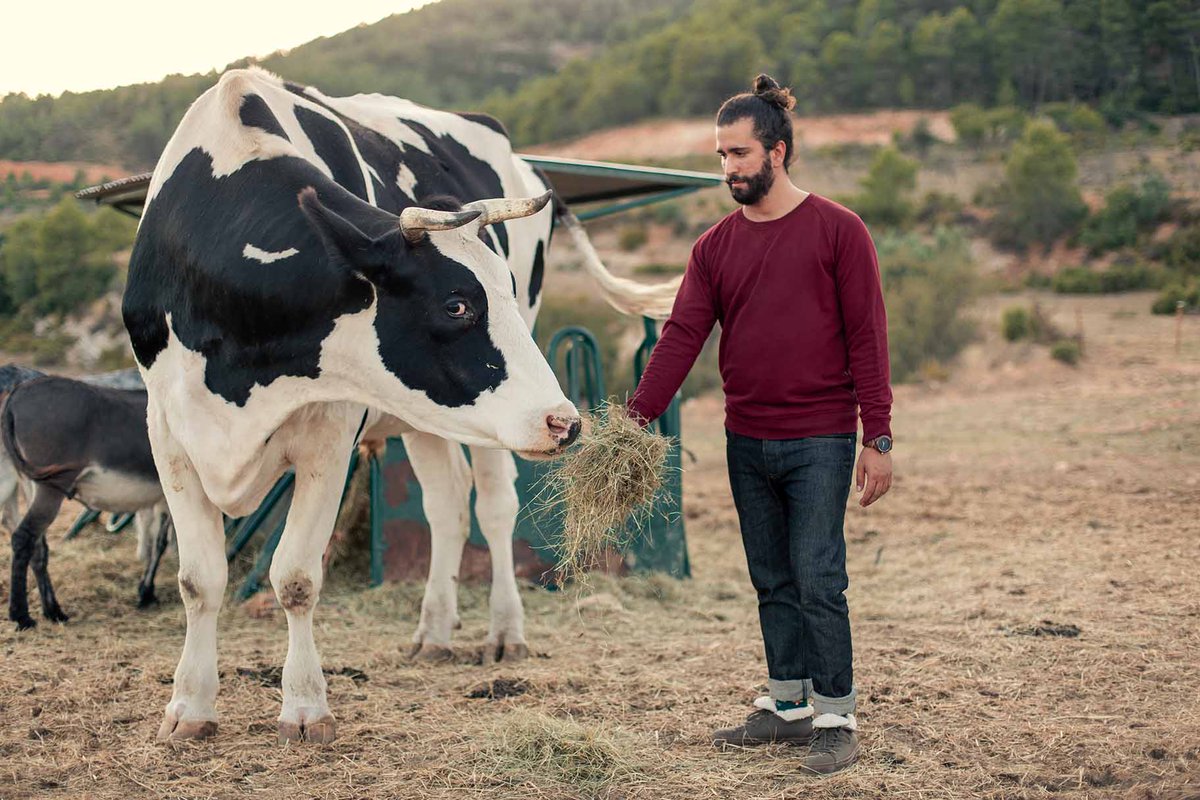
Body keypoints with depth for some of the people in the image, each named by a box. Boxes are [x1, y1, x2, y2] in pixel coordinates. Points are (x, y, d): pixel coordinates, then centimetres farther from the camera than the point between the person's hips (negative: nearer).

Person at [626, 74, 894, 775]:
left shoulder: (837, 231, -6)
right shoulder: (716, 247, 7)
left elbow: (867, 338, -7)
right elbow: (683, 335, 0)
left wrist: (878, 438, -11)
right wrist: (639, 416, -13)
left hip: (820, 443, -5)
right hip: (746, 445, 5)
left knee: (818, 582, -5)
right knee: (773, 583, 13)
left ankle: (837, 720, 5)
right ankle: (788, 705, 24)